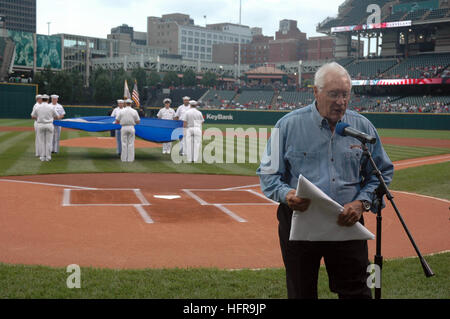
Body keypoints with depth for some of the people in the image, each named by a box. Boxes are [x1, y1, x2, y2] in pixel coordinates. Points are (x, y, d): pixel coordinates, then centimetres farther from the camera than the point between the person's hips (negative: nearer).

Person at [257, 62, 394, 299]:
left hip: (347, 224, 1)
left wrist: (362, 202, -6)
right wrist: (286, 195, -19)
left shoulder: (363, 127, 5)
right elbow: (268, 173, 1)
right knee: (301, 293, 12)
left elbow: (382, 173, 11)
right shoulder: (289, 125, -2)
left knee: (357, 292, 3)